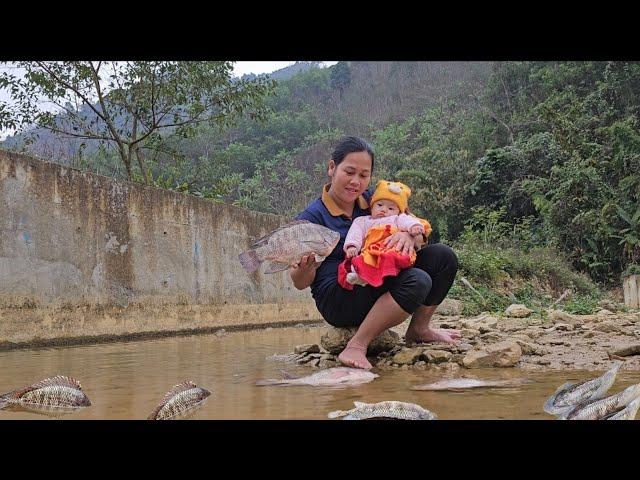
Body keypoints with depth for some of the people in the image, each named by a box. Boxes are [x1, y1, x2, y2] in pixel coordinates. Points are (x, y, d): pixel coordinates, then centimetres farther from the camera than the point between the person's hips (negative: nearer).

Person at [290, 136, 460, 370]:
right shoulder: (312, 216, -7)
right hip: (338, 300, -7)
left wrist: (409, 235, -18)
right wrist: (305, 268, -33)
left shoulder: (374, 202, 10)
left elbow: (420, 236, 7)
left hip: (382, 287, 7)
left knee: (443, 256, -5)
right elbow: (300, 283, -9)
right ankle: (356, 347, -27)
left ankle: (419, 329, 7)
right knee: (417, 281, -29)